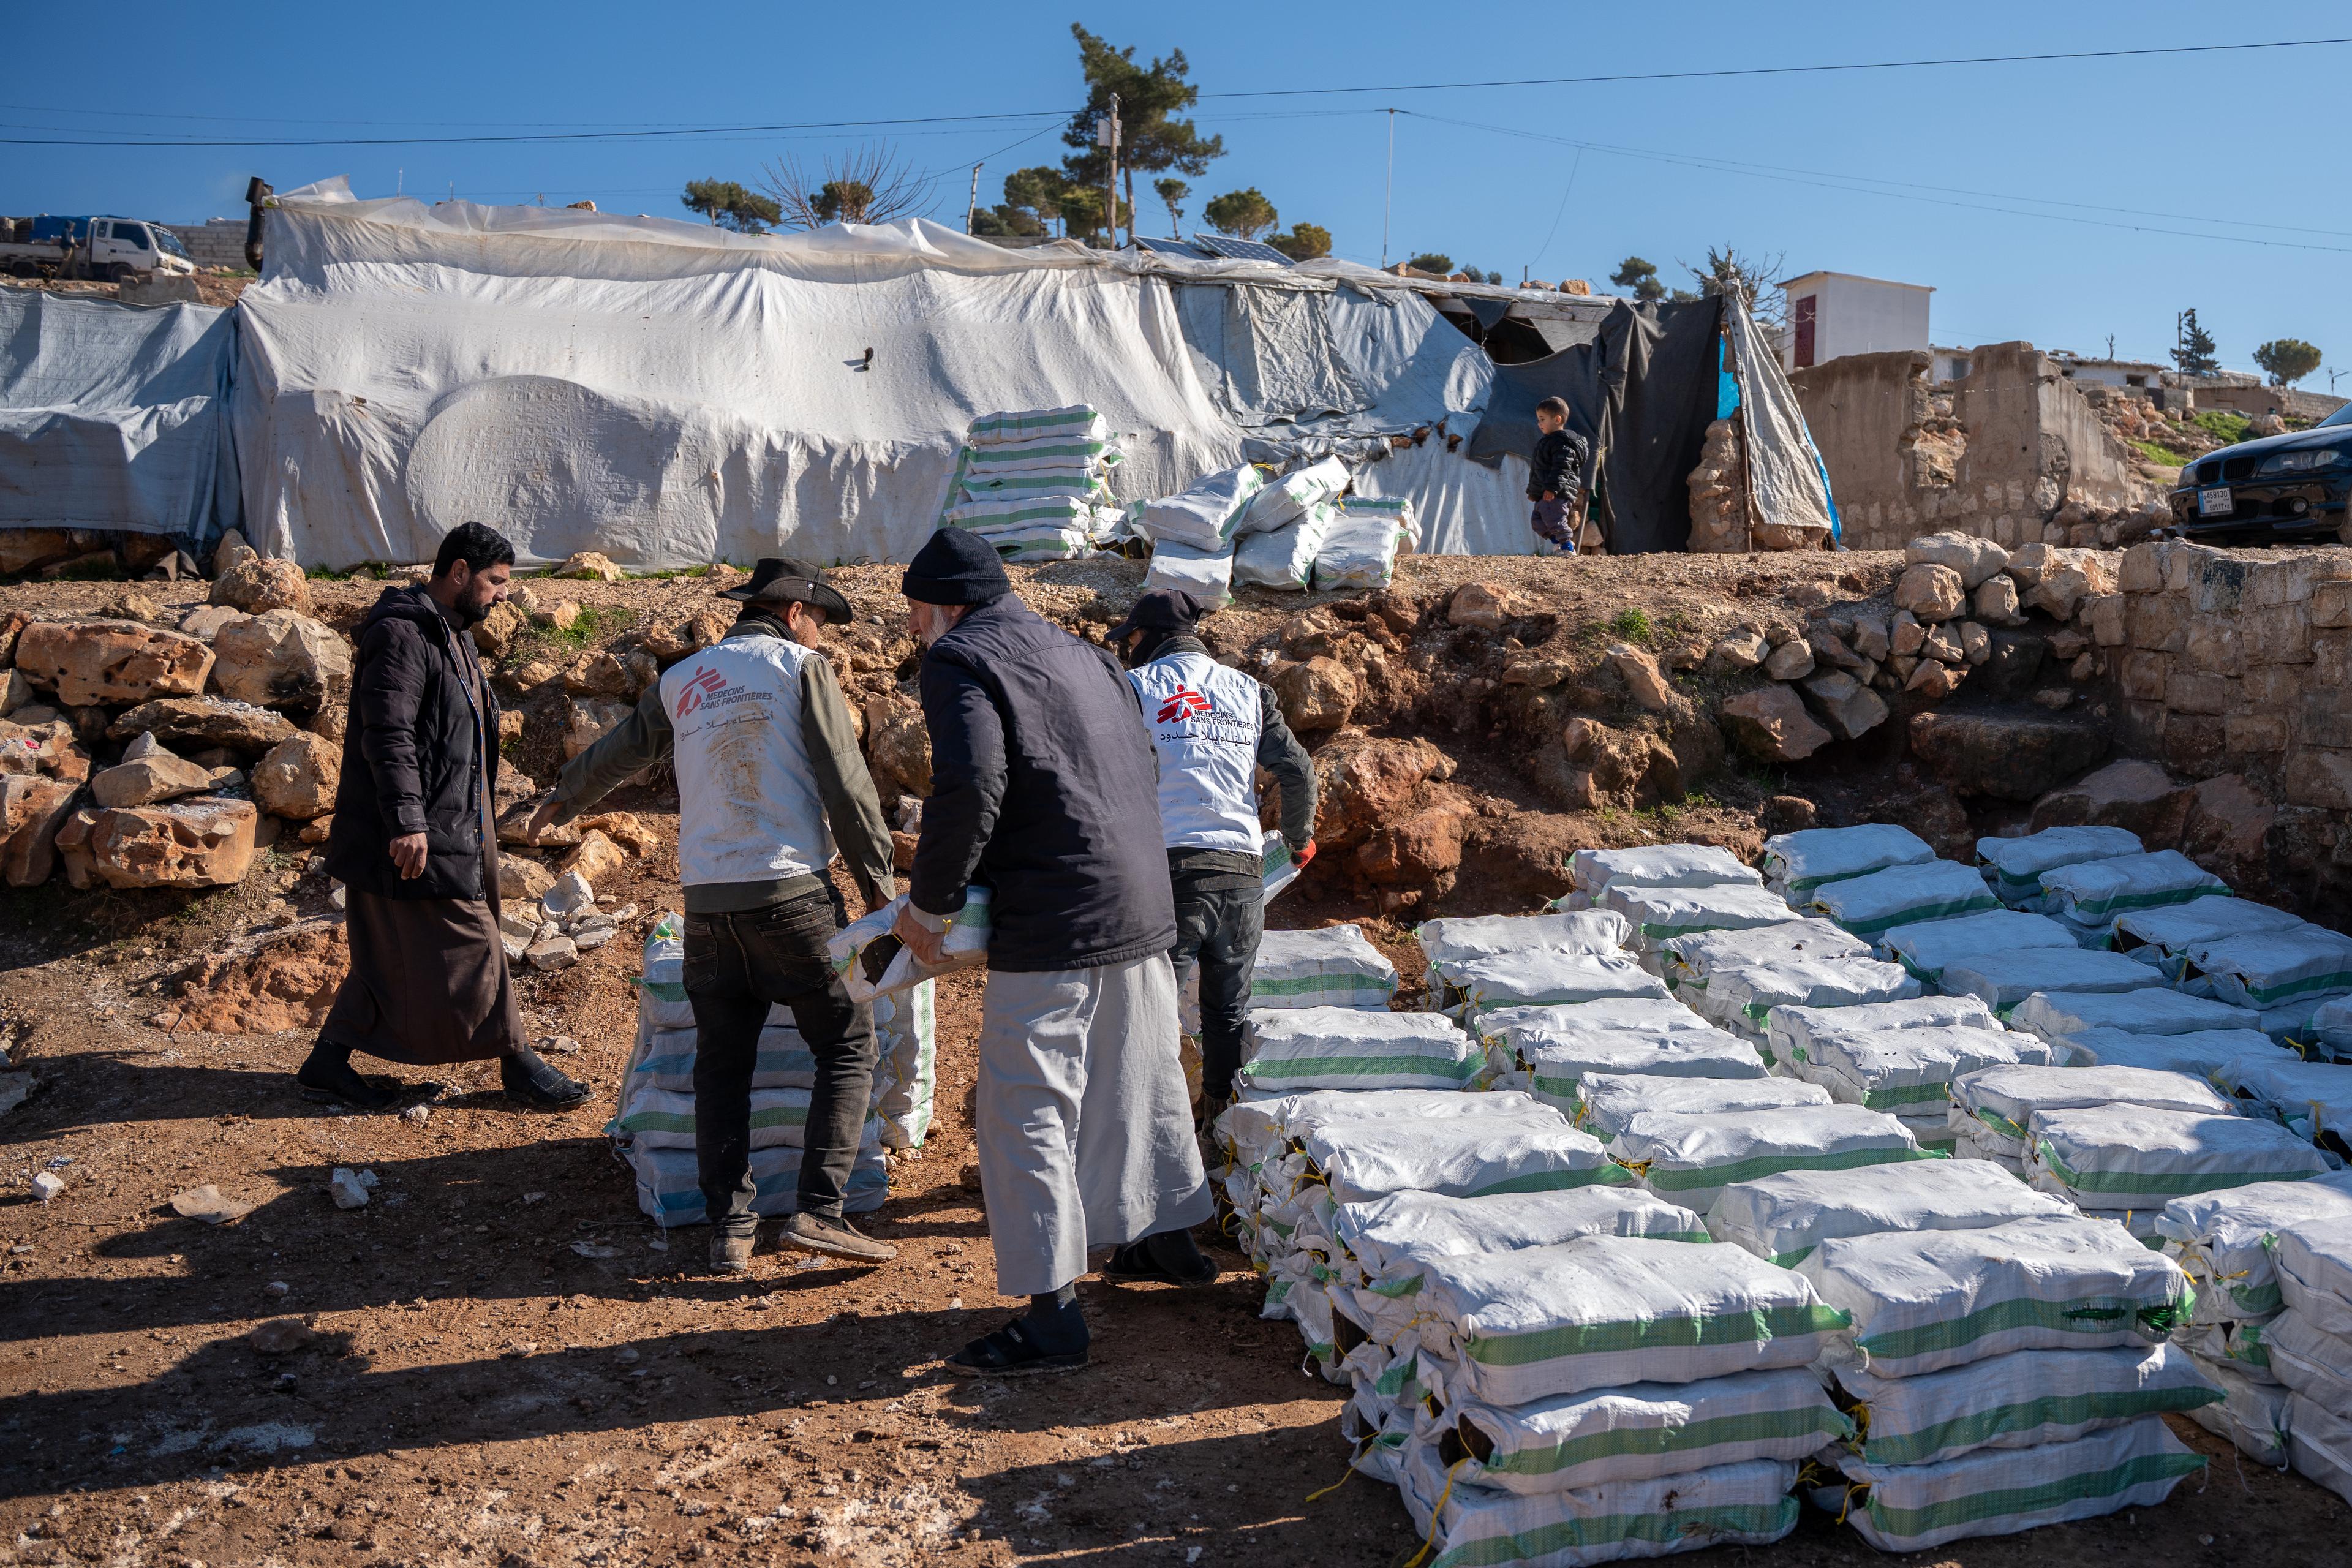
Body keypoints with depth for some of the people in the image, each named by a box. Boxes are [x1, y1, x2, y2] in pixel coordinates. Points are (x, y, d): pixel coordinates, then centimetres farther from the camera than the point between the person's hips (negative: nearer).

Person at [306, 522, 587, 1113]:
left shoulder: (450, 634, 19)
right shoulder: (402, 633, -15)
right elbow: (387, 734, -23)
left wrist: (477, 817, 27)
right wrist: (406, 822, -28)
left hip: (452, 828, 11)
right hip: (417, 839, -11)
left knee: (393, 956, 14)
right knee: (469, 944, -1)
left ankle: (327, 1064, 23)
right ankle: (518, 1062, 9)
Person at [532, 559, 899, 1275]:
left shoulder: (680, 681, 17)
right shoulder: (801, 667, 1)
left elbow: (616, 751, 31)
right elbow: (847, 786, -5)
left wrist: (561, 802, 50)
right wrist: (878, 882, 3)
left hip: (708, 899, 5)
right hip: (790, 890, -5)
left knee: (722, 1063, 12)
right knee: (848, 1043, 3)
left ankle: (730, 1229, 11)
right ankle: (818, 1210, -6)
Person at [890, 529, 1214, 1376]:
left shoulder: (961, 661, -6)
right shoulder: (1082, 654, 19)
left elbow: (968, 787, -21)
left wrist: (928, 904, -11)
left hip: (1049, 927, -9)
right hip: (1142, 908, 9)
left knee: (1026, 1112, -1)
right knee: (1140, 1077, 23)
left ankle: (1052, 1312, 1)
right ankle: (1170, 1238, 39)